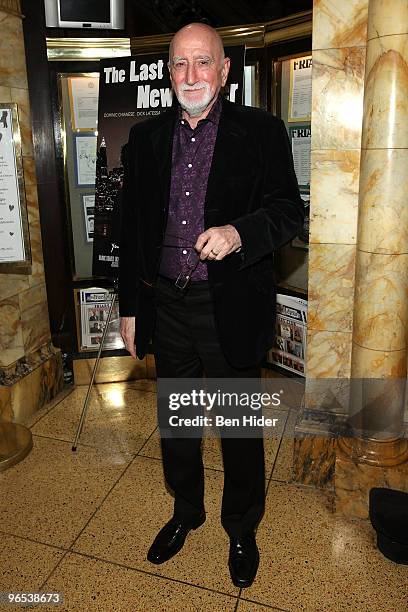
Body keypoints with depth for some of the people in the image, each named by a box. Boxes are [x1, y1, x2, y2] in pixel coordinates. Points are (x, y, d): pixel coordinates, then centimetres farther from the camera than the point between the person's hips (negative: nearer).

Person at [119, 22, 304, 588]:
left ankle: (242, 528, 39)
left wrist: (238, 232, -27)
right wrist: (130, 306, 8)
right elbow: (133, 227, 9)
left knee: (241, 427, 13)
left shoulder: (261, 131, -3)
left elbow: (289, 208, -6)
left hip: (232, 308, -3)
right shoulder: (146, 138, 7)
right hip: (166, 306, 4)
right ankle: (186, 511, 46)